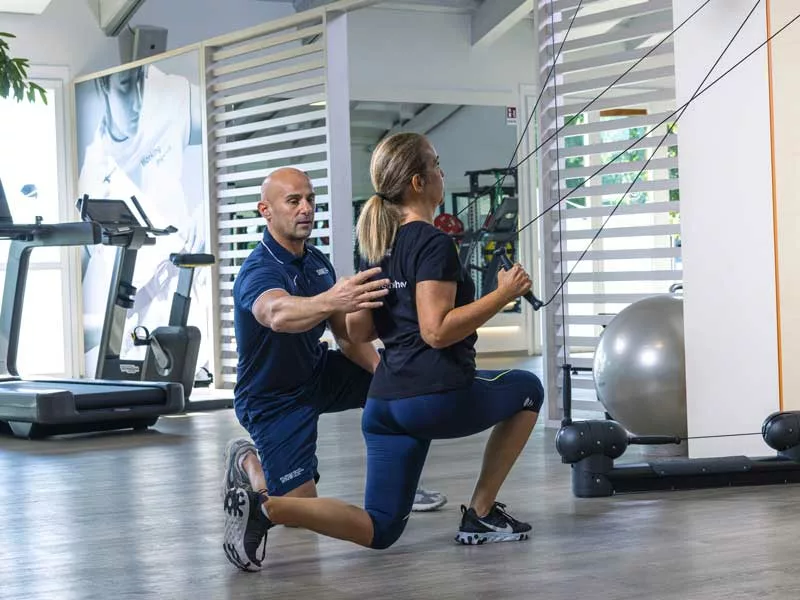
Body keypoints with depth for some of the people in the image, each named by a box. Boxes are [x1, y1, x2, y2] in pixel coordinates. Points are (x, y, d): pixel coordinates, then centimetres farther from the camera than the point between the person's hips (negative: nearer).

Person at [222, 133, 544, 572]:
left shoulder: (378, 245, 15)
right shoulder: (434, 243, -10)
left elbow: (357, 332, 17)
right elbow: (437, 331, -19)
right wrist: (503, 295, -12)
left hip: (385, 401, 8)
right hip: (437, 395, -7)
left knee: (379, 529, 9)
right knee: (527, 389, 21)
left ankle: (265, 506, -13)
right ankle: (480, 515, 17)